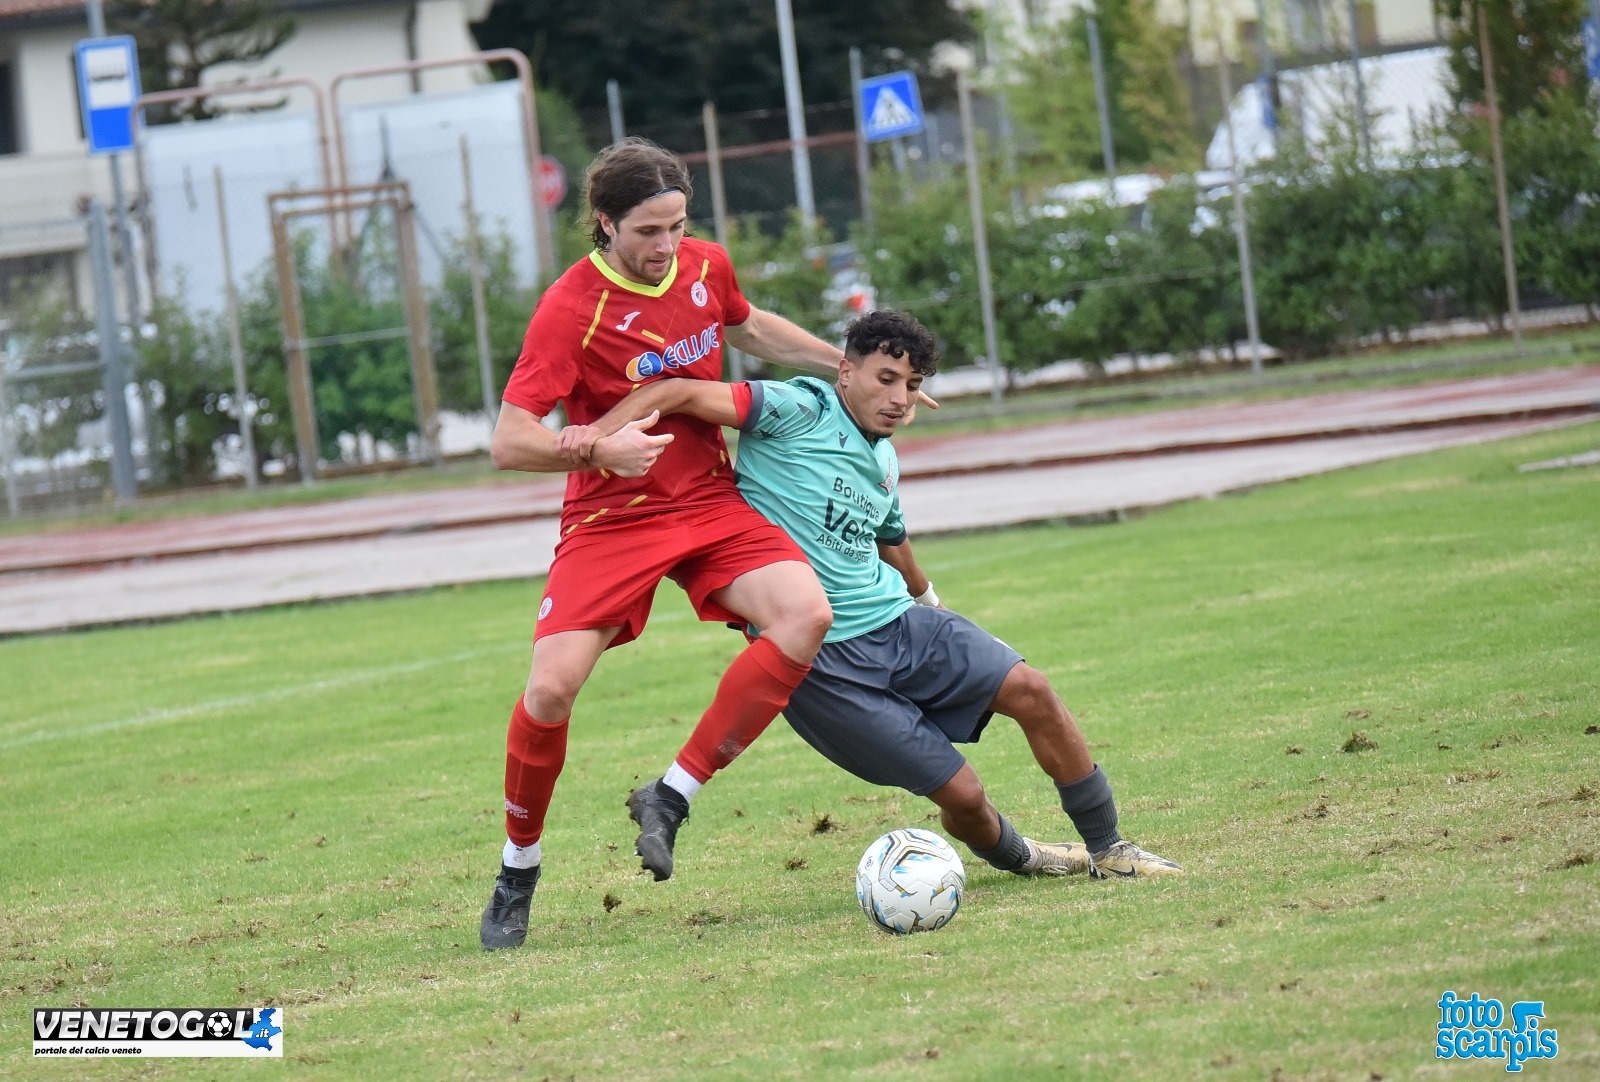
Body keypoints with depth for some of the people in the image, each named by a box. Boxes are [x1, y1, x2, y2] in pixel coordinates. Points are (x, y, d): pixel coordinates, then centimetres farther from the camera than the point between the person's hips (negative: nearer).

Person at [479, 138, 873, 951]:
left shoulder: (706, 266, 1)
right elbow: (509, 442, -19)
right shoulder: (570, 309, -17)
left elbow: (750, 328, 26)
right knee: (551, 686, -19)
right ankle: (517, 874, 6)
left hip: (711, 502, 5)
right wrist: (601, 448, -34)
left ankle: (672, 797, -12)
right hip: (611, 519, -4)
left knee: (806, 613, -22)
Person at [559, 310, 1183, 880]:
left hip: (896, 620, 7)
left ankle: (1106, 849, 9)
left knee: (1030, 691, -7)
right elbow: (685, 394, -18)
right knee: (961, 793, -10)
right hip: (824, 661, -7)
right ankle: (1011, 856, 24)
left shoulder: (884, 459, 14)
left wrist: (924, 596, 50)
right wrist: (600, 429, -32)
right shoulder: (799, 412, -10)